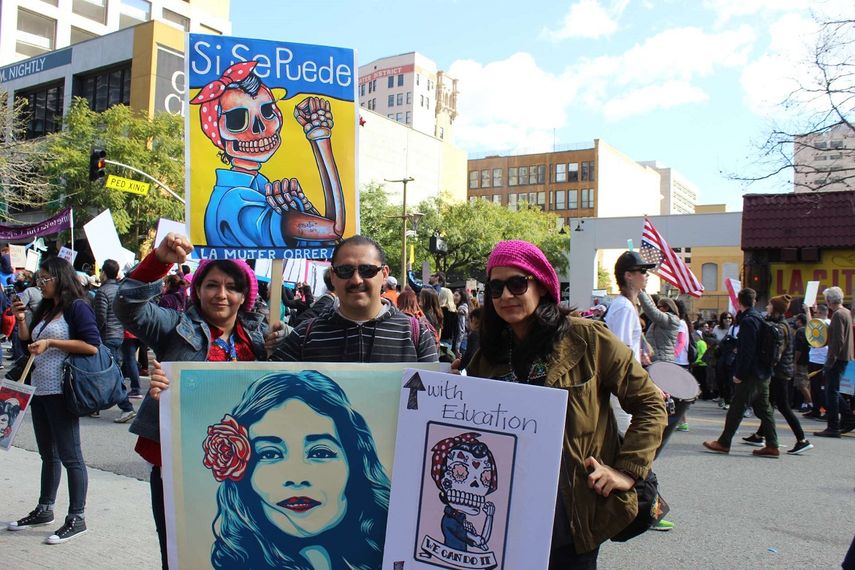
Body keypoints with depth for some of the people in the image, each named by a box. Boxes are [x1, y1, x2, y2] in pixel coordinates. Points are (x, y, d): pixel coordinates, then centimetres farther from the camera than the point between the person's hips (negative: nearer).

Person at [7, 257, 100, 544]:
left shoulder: (77, 306, -10)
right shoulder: (45, 309, 15)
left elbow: (92, 345, -19)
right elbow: (28, 344, 21)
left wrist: (50, 342, -20)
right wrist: (21, 321, 5)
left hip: (61, 392, -9)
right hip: (40, 391, 9)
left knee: (69, 456, -2)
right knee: (48, 454, 19)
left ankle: (76, 518, 6)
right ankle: (44, 509, 32)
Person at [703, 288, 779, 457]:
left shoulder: (748, 320, -16)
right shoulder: (758, 317, 12)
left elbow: (747, 350, -21)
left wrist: (739, 374, -18)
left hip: (750, 373, -9)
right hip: (763, 373, 9)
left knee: (737, 408, -2)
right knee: (764, 408, 11)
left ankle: (723, 443, 5)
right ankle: (772, 445, 13)